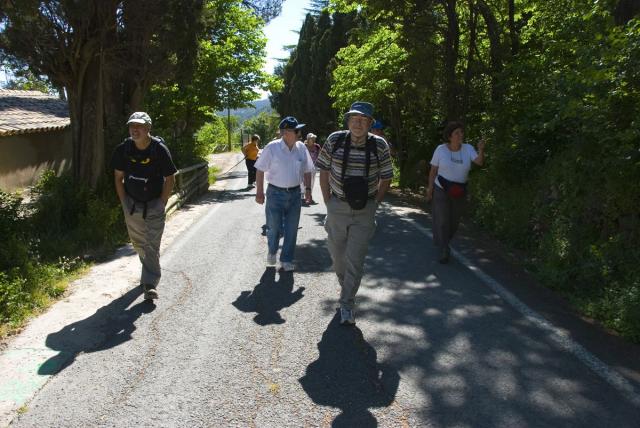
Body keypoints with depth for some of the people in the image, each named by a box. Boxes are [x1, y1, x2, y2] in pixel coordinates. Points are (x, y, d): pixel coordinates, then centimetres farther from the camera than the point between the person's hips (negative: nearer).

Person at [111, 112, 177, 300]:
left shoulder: (159, 149, -13)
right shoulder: (123, 149, -5)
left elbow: (170, 179, -6)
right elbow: (118, 177, 6)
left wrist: (161, 204, -9)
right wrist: (124, 203, 1)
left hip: (154, 205, -4)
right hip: (132, 204, 4)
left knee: (152, 245, -7)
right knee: (138, 243, 16)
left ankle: (150, 284, -4)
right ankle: (150, 270, 40)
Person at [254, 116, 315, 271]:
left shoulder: (301, 148, 1)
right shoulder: (272, 148, -11)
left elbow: (307, 170, 12)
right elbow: (260, 170, -6)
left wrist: (308, 189, 5)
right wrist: (259, 192, -8)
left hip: (295, 194, 4)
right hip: (275, 193, -3)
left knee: (291, 230, 7)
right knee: (274, 228, 4)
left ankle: (286, 260, 20)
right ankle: (272, 251, 34)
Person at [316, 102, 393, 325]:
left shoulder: (380, 145, -8)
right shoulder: (335, 140, -6)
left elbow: (385, 179, 4)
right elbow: (324, 172, 3)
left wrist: (374, 203, 1)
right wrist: (328, 202, 1)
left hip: (364, 211, -1)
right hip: (337, 206, 2)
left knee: (356, 259, -2)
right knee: (337, 254, 15)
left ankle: (347, 304, 11)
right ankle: (345, 286, 42)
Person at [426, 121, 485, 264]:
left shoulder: (468, 148, -6)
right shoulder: (441, 149, -9)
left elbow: (480, 162, -20)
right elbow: (433, 170, -4)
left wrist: (481, 150, -38)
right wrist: (429, 189, -6)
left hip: (460, 193, 3)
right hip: (441, 191, -3)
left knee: (453, 222, 14)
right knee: (442, 221, -5)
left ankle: (441, 242, 39)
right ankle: (443, 252, 8)